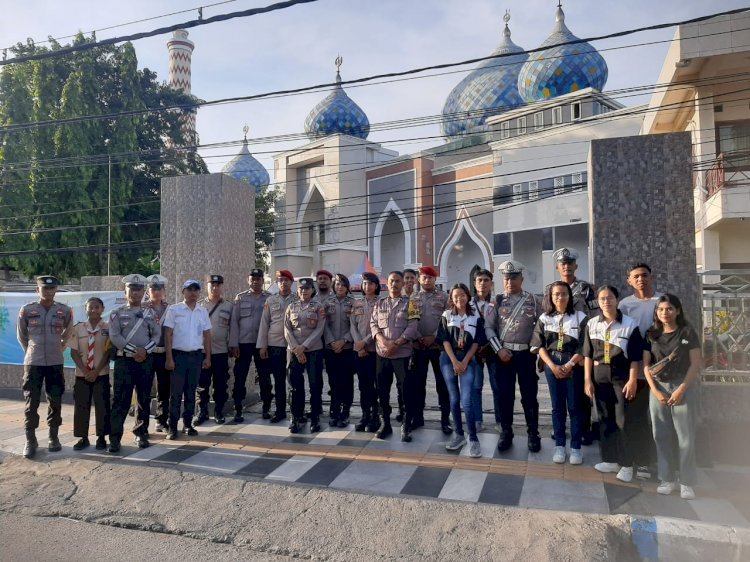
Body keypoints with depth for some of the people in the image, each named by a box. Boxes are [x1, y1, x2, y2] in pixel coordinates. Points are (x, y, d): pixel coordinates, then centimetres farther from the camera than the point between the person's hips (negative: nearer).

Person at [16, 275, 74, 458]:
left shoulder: (65, 311, 0)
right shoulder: (26, 310, -2)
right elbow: (21, 336, 11)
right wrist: (32, 351, 14)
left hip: (56, 363, 1)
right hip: (33, 363, -1)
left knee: (55, 401, 7)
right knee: (31, 402, 1)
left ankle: (53, 437, 20)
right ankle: (30, 441, 10)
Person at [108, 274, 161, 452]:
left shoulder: (150, 313, 9)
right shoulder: (117, 313, 1)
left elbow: (157, 334, 5)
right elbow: (114, 337, -9)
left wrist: (145, 350, -11)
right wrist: (134, 350, -16)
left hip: (145, 361, 3)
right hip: (124, 361, -3)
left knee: (144, 399, 9)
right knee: (120, 400, -3)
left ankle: (141, 433, 22)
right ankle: (115, 437, 2)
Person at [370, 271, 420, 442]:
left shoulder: (410, 303, 2)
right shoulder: (379, 304, 13)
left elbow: (412, 327, -7)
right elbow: (373, 324, 4)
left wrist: (396, 344, -15)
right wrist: (383, 341, -15)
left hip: (402, 353, -3)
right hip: (381, 353, 3)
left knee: (408, 390, -1)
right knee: (382, 390, 9)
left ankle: (406, 426, 11)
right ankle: (385, 424, 23)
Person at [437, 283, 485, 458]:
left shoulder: (476, 317, 3)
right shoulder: (446, 315, 4)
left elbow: (477, 342, 1)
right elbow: (444, 340, -1)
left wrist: (464, 362, -7)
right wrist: (454, 362, -9)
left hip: (468, 359, -1)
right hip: (448, 359, 2)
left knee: (467, 400, -11)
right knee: (454, 399, 6)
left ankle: (473, 439, -4)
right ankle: (459, 435, 17)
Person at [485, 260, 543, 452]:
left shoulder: (533, 301, 3)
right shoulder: (498, 301, 5)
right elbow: (489, 327, 1)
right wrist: (499, 349, -9)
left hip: (526, 354, -1)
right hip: (504, 353, 1)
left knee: (529, 396, 6)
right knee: (504, 395, 5)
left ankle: (533, 435, 19)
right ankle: (506, 434, 18)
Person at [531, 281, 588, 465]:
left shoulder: (580, 317, -2)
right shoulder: (544, 318, 4)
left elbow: (584, 346, -5)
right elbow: (539, 345, 1)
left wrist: (569, 365, -12)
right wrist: (552, 366, -9)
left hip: (574, 366, -2)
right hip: (552, 365, 2)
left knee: (574, 407, 2)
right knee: (557, 407, 8)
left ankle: (576, 447, 12)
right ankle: (559, 446, 16)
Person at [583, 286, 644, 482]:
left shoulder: (630, 324, -6)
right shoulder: (592, 324, 3)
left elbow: (635, 356, -5)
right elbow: (588, 354, 5)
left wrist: (632, 381, -10)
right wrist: (588, 380, 2)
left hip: (621, 375, -3)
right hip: (600, 375, 3)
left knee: (623, 420, -1)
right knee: (605, 419, 10)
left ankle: (626, 464, 10)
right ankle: (610, 460, 22)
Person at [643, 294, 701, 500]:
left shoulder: (688, 333, 0)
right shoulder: (651, 335, 7)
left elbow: (695, 364, -4)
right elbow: (646, 365, 5)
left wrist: (681, 389, -11)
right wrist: (656, 391, -5)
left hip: (684, 387, -2)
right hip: (658, 388, 3)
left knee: (686, 437, -1)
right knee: (662, 436, 5)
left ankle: (687, 483, 8)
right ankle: (667, 479, 14)